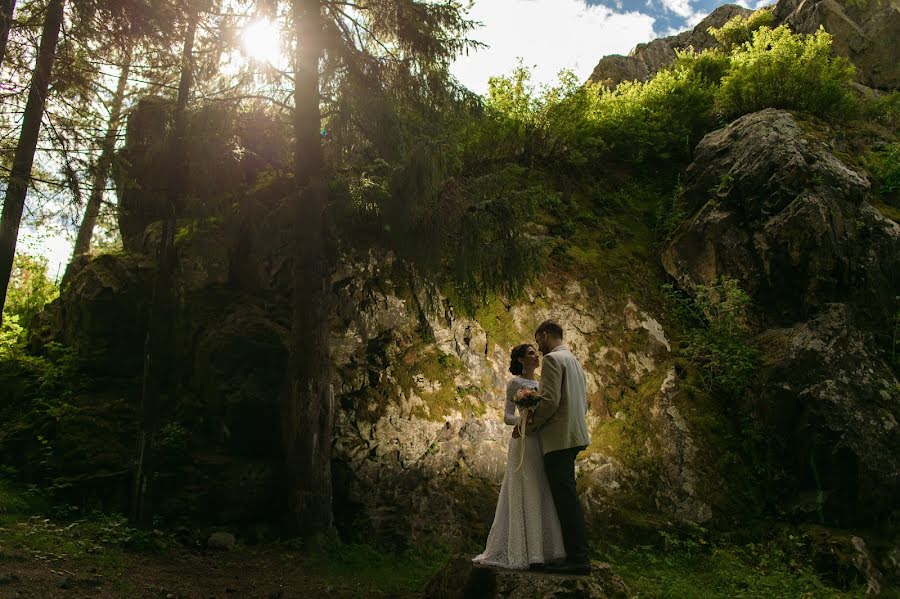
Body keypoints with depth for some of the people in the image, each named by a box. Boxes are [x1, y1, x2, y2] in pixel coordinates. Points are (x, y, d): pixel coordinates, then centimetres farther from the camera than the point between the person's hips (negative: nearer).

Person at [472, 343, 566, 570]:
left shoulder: (539, 384, 20)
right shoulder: (515, 383, -1)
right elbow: (507, 416, -6)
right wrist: (523, 420, -24)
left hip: (543, 443, 7)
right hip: (525, 442, -7)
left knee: (544, 496, 6)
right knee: (527, 496, -8)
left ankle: (546, 550, 12)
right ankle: (527, 554, -4)